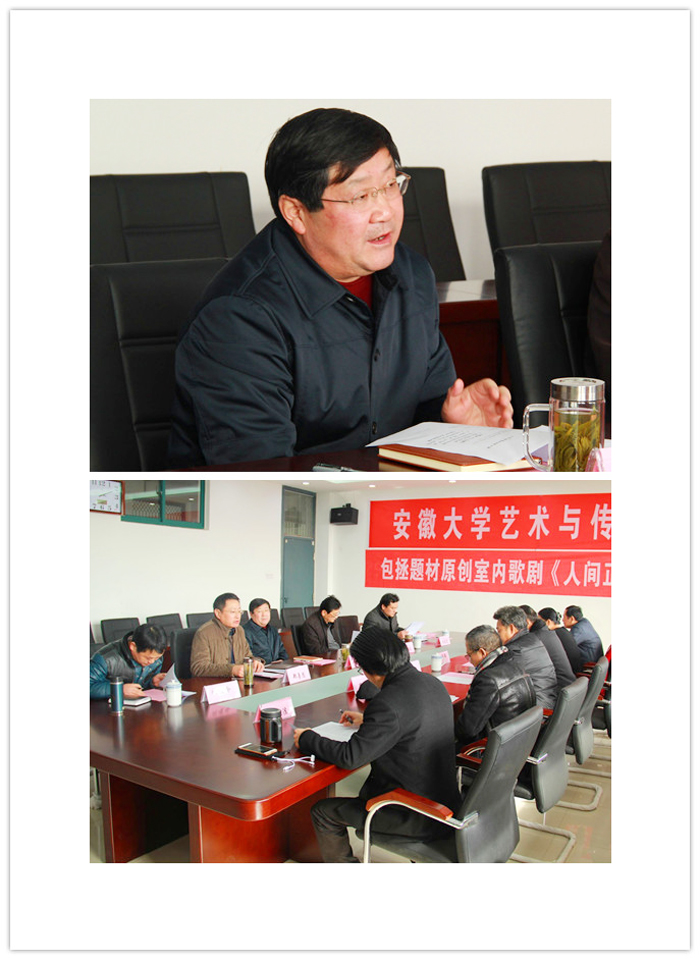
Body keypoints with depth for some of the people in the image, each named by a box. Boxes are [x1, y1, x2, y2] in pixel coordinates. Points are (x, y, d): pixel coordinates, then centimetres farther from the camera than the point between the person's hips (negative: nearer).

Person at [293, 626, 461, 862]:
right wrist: (368, 720, 24)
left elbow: (350, 757, -22)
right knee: (367, 789, 31)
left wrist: (307, 739, -7)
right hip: (444, 800, 9)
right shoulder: (431, 682, 0)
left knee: (323, 812, 2)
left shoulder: (389, 703, -27)